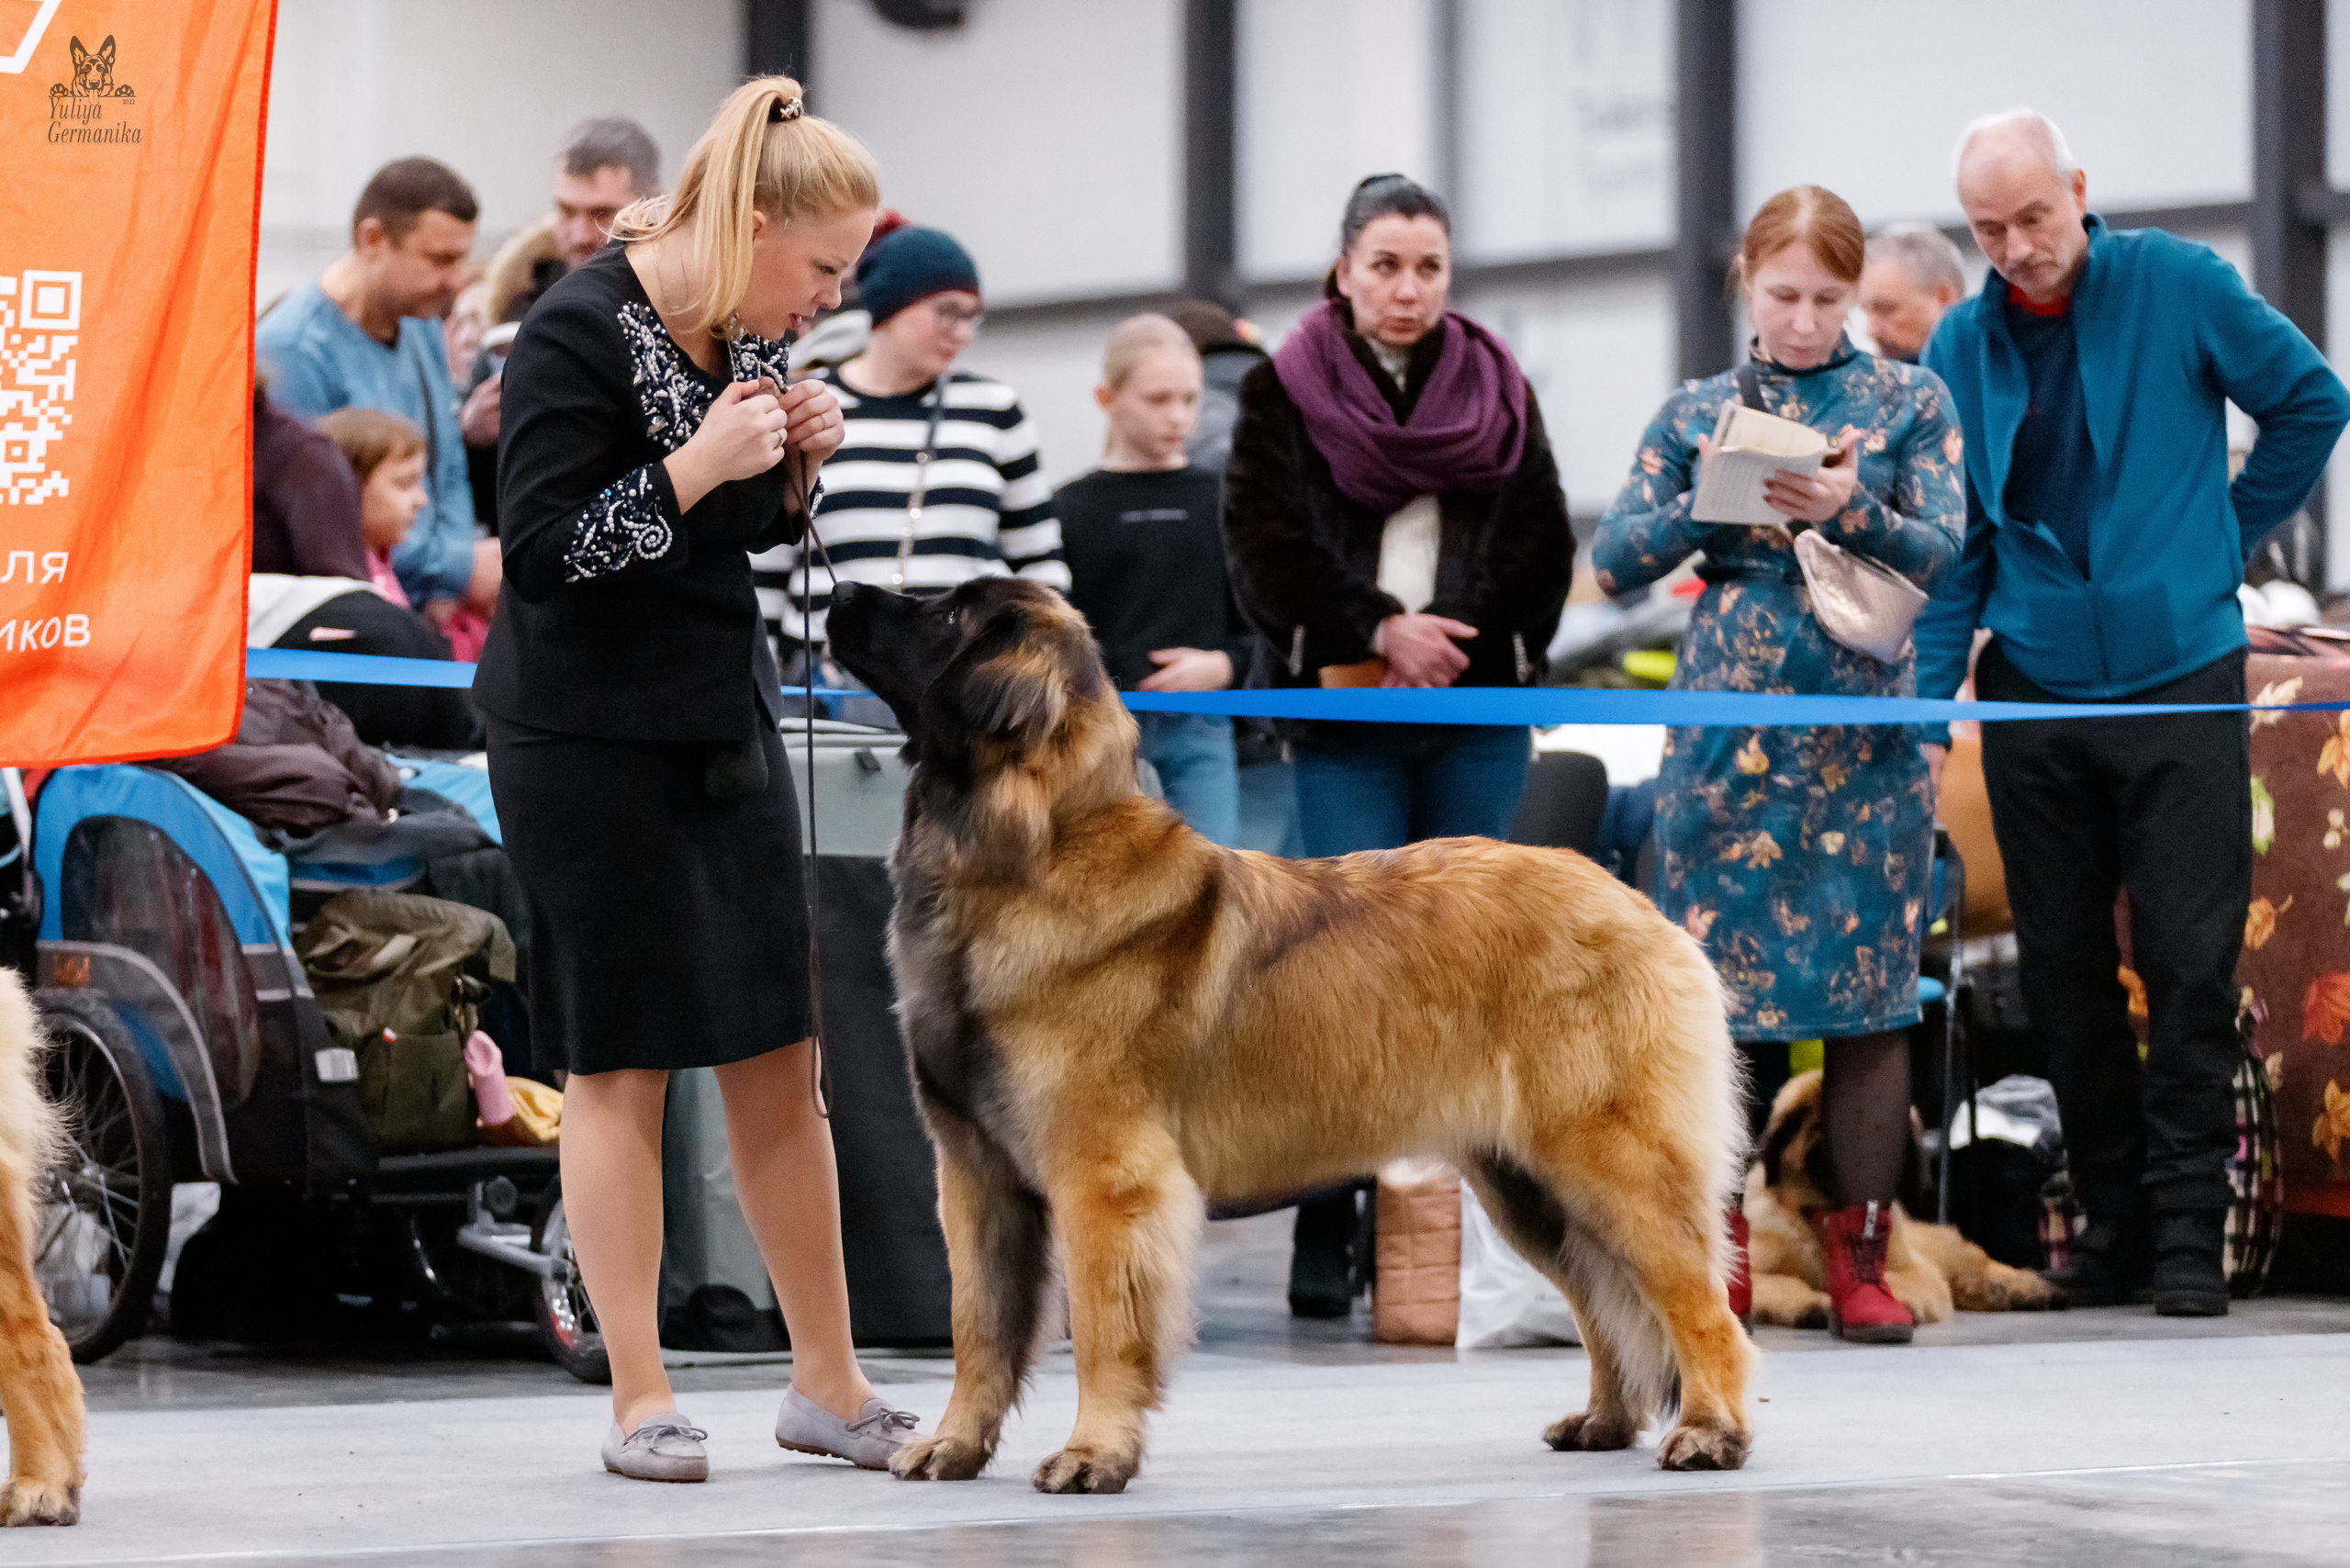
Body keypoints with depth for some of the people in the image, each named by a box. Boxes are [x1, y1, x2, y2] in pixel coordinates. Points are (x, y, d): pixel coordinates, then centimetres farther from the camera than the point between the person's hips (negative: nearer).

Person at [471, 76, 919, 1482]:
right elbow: (543, 551, -20)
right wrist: (699, 463, -26)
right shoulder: (582, 333, -17)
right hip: (591, 741, -7)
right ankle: (641, 1401, 5)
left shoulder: (755, 327, 5)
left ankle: (828, 1383, 13)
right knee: (622, 1069, -1)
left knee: (781, 1057, 6)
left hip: (729, 718, 7)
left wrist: (799, 460, -2)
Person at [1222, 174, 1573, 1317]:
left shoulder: (1498, 392, 12)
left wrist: (1455, 642, -8)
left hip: (1478, 716, 3)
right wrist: (1377, 631, -14)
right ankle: (1323, 1232, -7)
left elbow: (1543, 549, 7)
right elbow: (1265, 549, -4)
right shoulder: (1285, 394, 5)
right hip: (1344, 716, -3)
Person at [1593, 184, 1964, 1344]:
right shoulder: (1698, 413, 11)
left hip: (1865, 736, -1)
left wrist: (1850, 510, -19)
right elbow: (1615, 556, 4)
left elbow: (1943, 555, -1)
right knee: (1720, 992, -2)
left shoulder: (1910, 402, 8)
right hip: (1725, 735, 1)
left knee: (1869, 996, -3)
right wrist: (1721, 501, -13)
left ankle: (1859, 1258, 3)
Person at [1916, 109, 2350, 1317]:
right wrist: (1923, 702, -4)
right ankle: (2111, 1217, 16)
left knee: (2191, 959, -5)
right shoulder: (1963, 347, 3)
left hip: (2179, 679, -3)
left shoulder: (2176, 288, -5)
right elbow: (1949, 542, 5)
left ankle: (2188, 1226, 1)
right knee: (2061, 969, 6)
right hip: (2034, 695, 3)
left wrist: (2226, 537, 4)